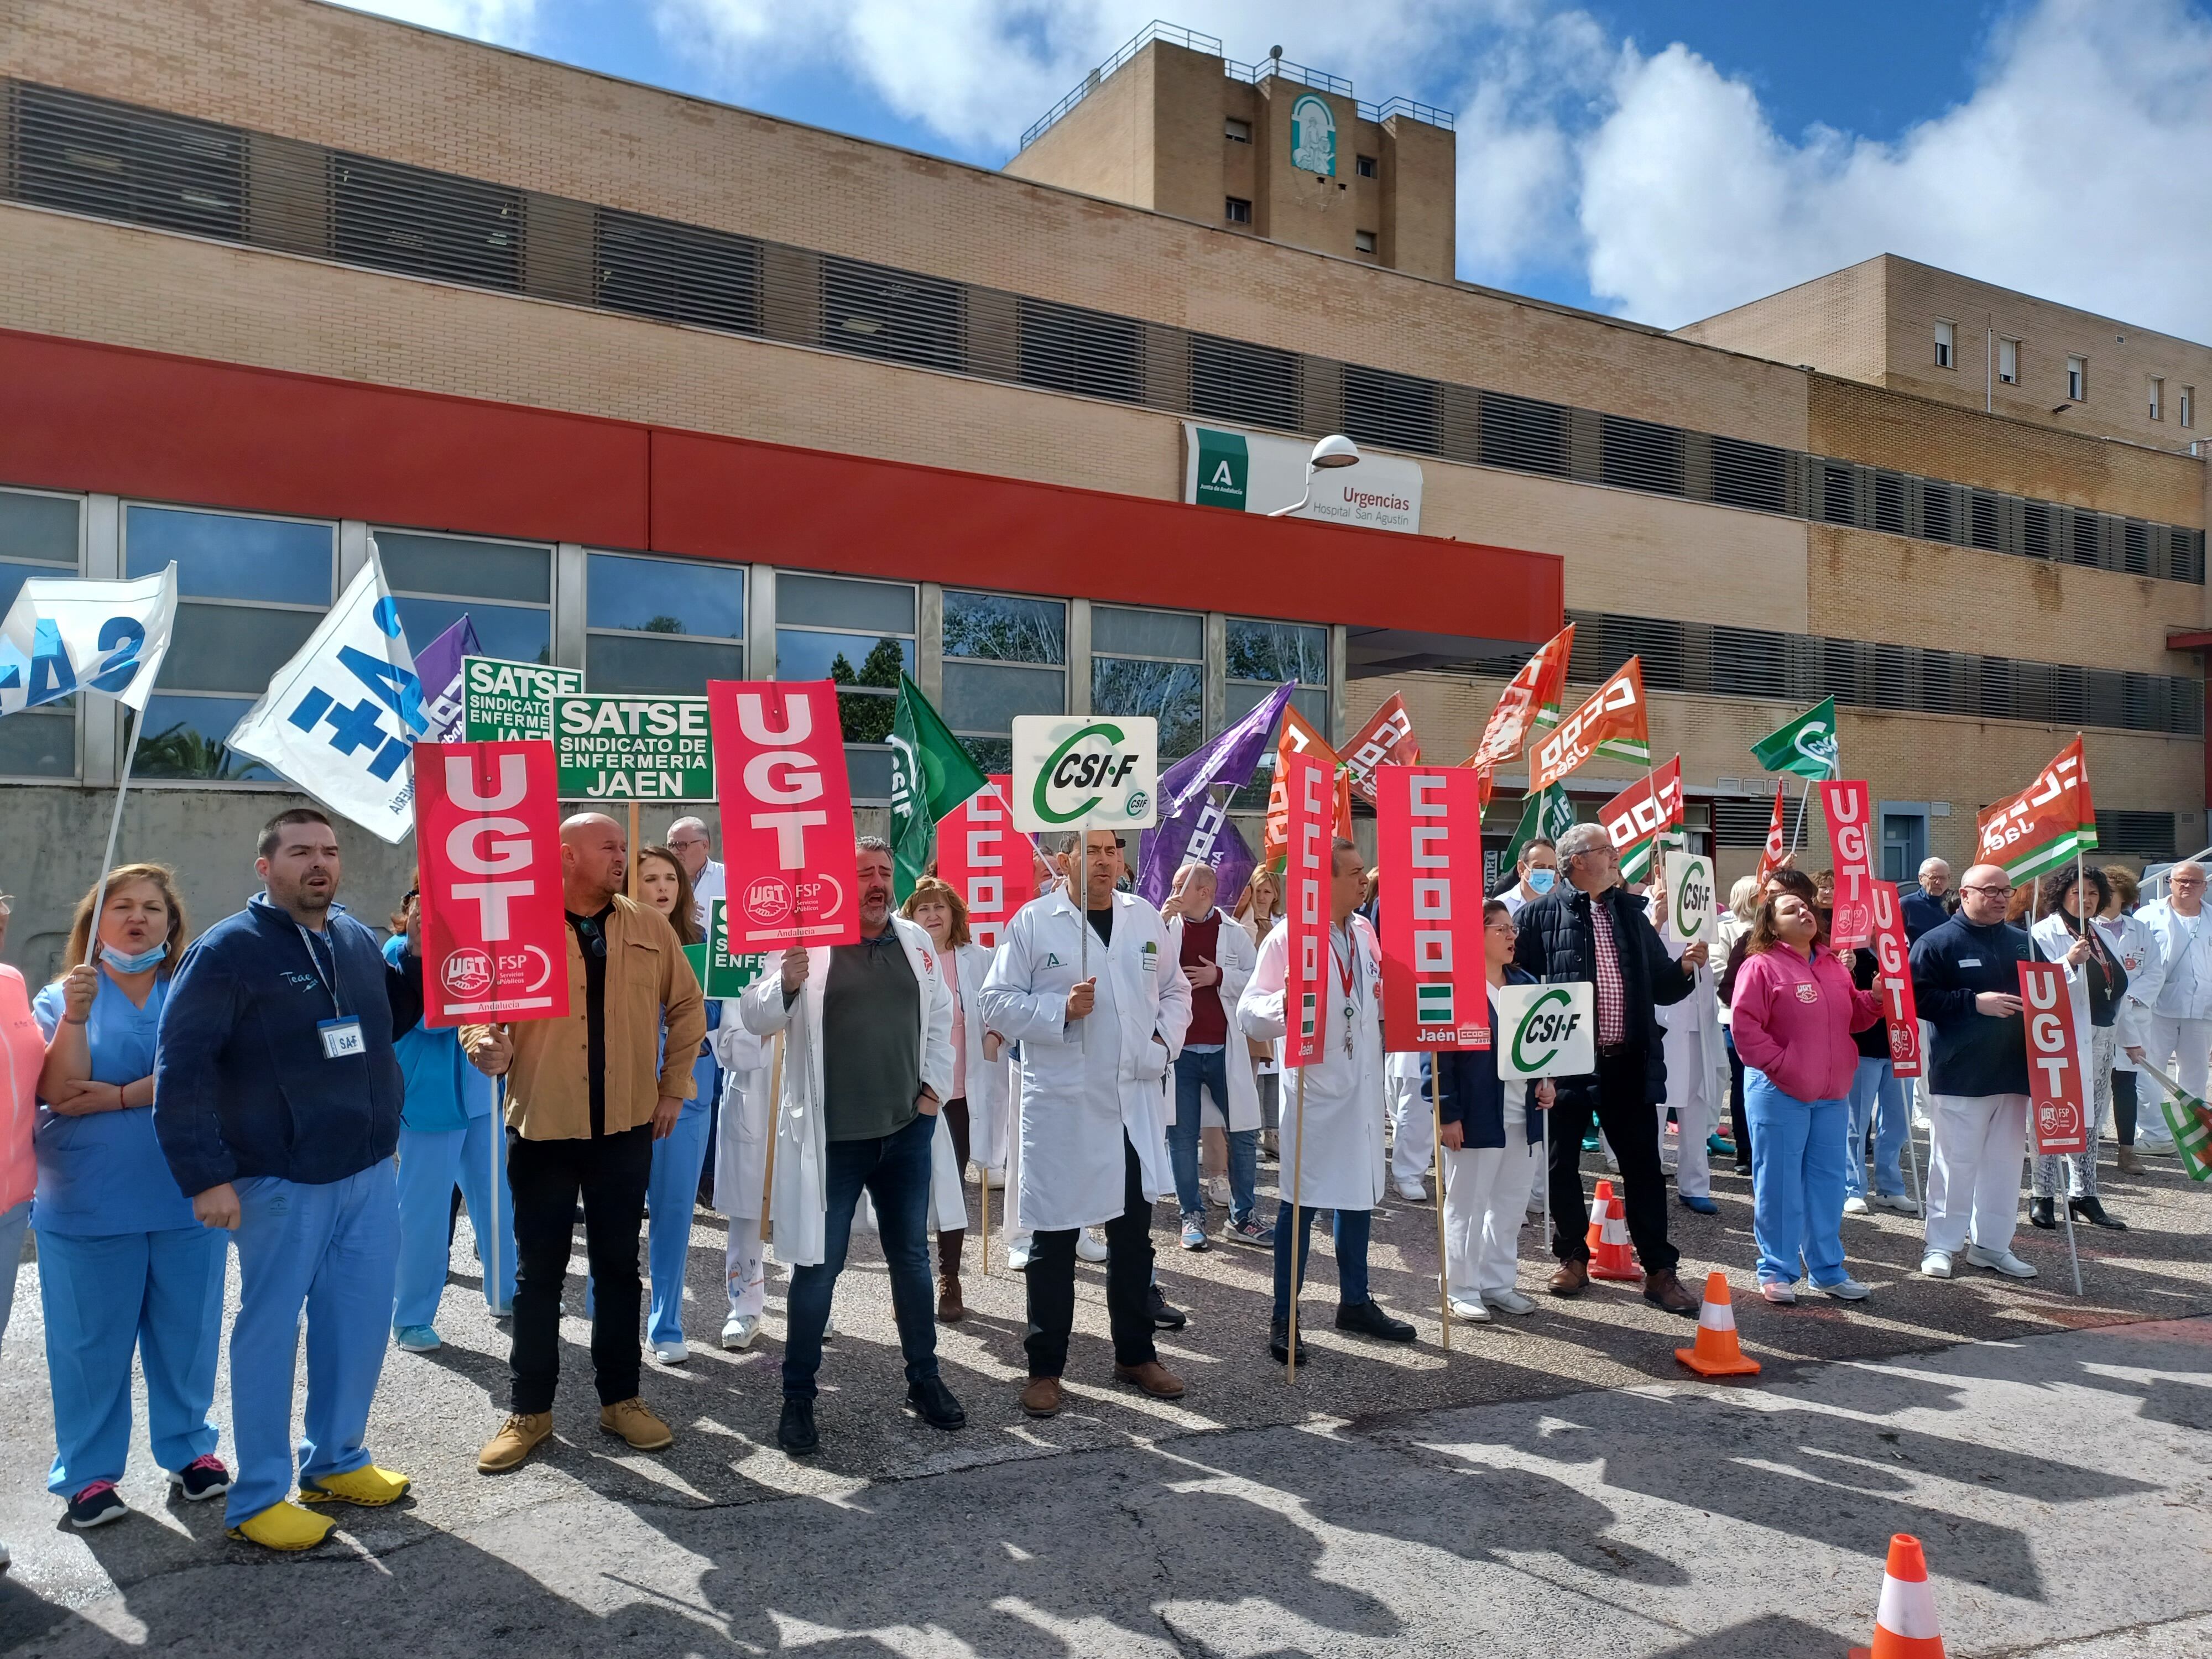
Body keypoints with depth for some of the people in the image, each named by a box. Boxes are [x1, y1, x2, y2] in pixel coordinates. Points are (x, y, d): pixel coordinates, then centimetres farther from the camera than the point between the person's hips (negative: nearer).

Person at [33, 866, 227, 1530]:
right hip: (89, 1206, -1)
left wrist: (116, 1097, -15)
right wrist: (76, 1016, -21)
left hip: (187, 1200, 1)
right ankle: (86, 1472, 22)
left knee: (187, 1334, 11)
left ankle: (189, 1450, 26)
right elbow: (60, 1092, -10)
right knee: (92, 1343, 7)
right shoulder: (61, 998, 2)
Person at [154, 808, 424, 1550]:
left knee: (361, 1323, 14)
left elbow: (387, 1019, 21)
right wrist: (207, 1177, -17)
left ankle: (337, 1460, 32)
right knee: (271, 1331, 6)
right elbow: (180, 1067, -14)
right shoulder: (229, 949, -11)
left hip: (371, 1174, 6)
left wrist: (420, 957, 4)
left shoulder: (356, 938, 8)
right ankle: (258, 1497, 20)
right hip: (281, 1183, -6)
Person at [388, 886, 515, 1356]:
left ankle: (504, 1294, 28)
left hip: (478, 1091, 7)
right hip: (428, 1098, -6)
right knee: (424, 1210, 1)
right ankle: (410, 1318, 14)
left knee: (496, 1197, 13)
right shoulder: (399, 952, -9)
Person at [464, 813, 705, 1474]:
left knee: (618, 1265, 12)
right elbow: (478, 1009, 1)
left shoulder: (650, 928, 4)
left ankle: (620, 1398, 26)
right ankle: (529, 1409, 22)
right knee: (539, 1272, 8)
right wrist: (485, 1047, -21)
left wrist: (674, 1087, 8)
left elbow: (687, 1007, 12)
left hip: (626, 1127, 2)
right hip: (542, 1127, -2)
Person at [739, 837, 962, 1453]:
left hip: (907, 1128, 4)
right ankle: (798, 1397, 20)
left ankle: (924, 1379, 31)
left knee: (911, 1257, 16)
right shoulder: (808, 942, -10)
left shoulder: (915, 940, 4)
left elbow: (940, 1016, 15)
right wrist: (787, 984, -33)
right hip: (832, 1137, -4)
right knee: (818, 1265, 5)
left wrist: (935, 1087, 7)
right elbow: (755, 1016, -14)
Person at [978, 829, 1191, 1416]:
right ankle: (1045, 1368, 19)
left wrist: (1167, 1041, 1)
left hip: (1136, 1099, 4)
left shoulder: (1146, 918, 8)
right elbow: (997, 1002, -6)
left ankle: (1136, 1355, 31)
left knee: (1134, 1235, 15)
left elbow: (1175, 990, 17)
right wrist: (1061, 1010, -18)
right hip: (1061, 1104, -4)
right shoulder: (1032, 922, -6)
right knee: (1055, 1241, 6)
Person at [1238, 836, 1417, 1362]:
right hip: (1314, 1086, -7)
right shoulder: (1288, 936, -14)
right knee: (1303, 1199, -1)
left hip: (1364, 1086, 7)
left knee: (1360, 1192, 17)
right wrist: (1282, 1007, -38)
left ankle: (1355, 1302, 32)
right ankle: (1283, 1318, 10)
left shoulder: (1365, 932, 8)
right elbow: (1250, 1012, -19)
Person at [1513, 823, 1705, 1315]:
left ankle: (1659, 1271, 15)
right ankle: (1573, 1257, 25)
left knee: (1643, 1166, 7)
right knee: (1563, 1165, 9)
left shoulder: (1630, 912, 11)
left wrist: (1683, 968, -5)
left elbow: (1660, 987, 14)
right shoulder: (1541, 914, -5)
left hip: (1628, 1063, 4)